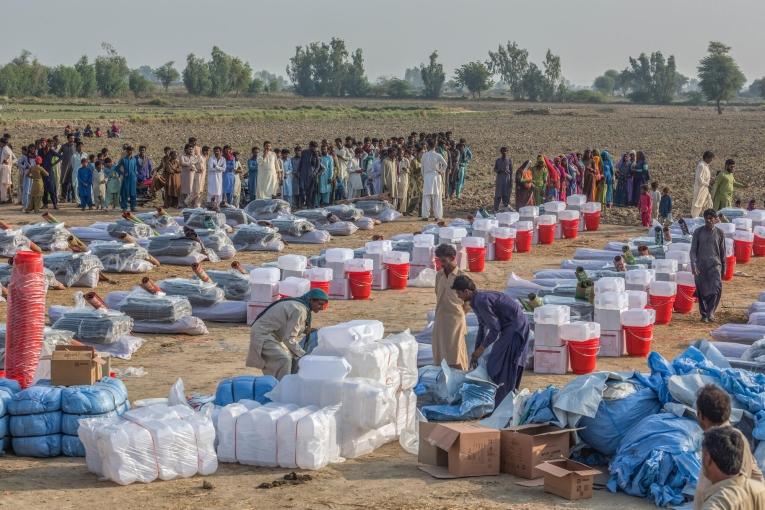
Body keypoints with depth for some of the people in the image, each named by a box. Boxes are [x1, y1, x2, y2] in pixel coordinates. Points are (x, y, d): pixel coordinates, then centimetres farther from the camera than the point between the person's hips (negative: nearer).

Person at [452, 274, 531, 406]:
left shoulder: (481, 301, -23)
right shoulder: (477, 300, 8)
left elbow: (495, 328, -20)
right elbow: (483, 326, 18)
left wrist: (482, 348, -9)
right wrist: (476, 352, 18)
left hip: (515, 327, -10)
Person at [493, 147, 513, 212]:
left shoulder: (509, 160, 4)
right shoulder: (498, 160, 6)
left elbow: (511, 171, 5)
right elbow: (495, 169, 8)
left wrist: (511, 181, 0)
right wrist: (499, 170, -15)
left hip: (507, 178, 0)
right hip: (499, 178, 0)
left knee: (506, 194, -1)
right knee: (498, 194, -3)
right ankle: (496, 209, 1)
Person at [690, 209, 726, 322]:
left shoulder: (719, 233, 5)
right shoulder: (698, 232, 1)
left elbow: (722, 252, 12)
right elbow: (693, 250, 0)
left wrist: (723, 268, 13)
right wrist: (693, 265, -11)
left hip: (715, 264, 0)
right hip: (701, 265, 0)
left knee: (716, 288, -16)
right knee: (702, 291, 3)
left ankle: (711, 312, -8)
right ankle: (704, 314, 16)